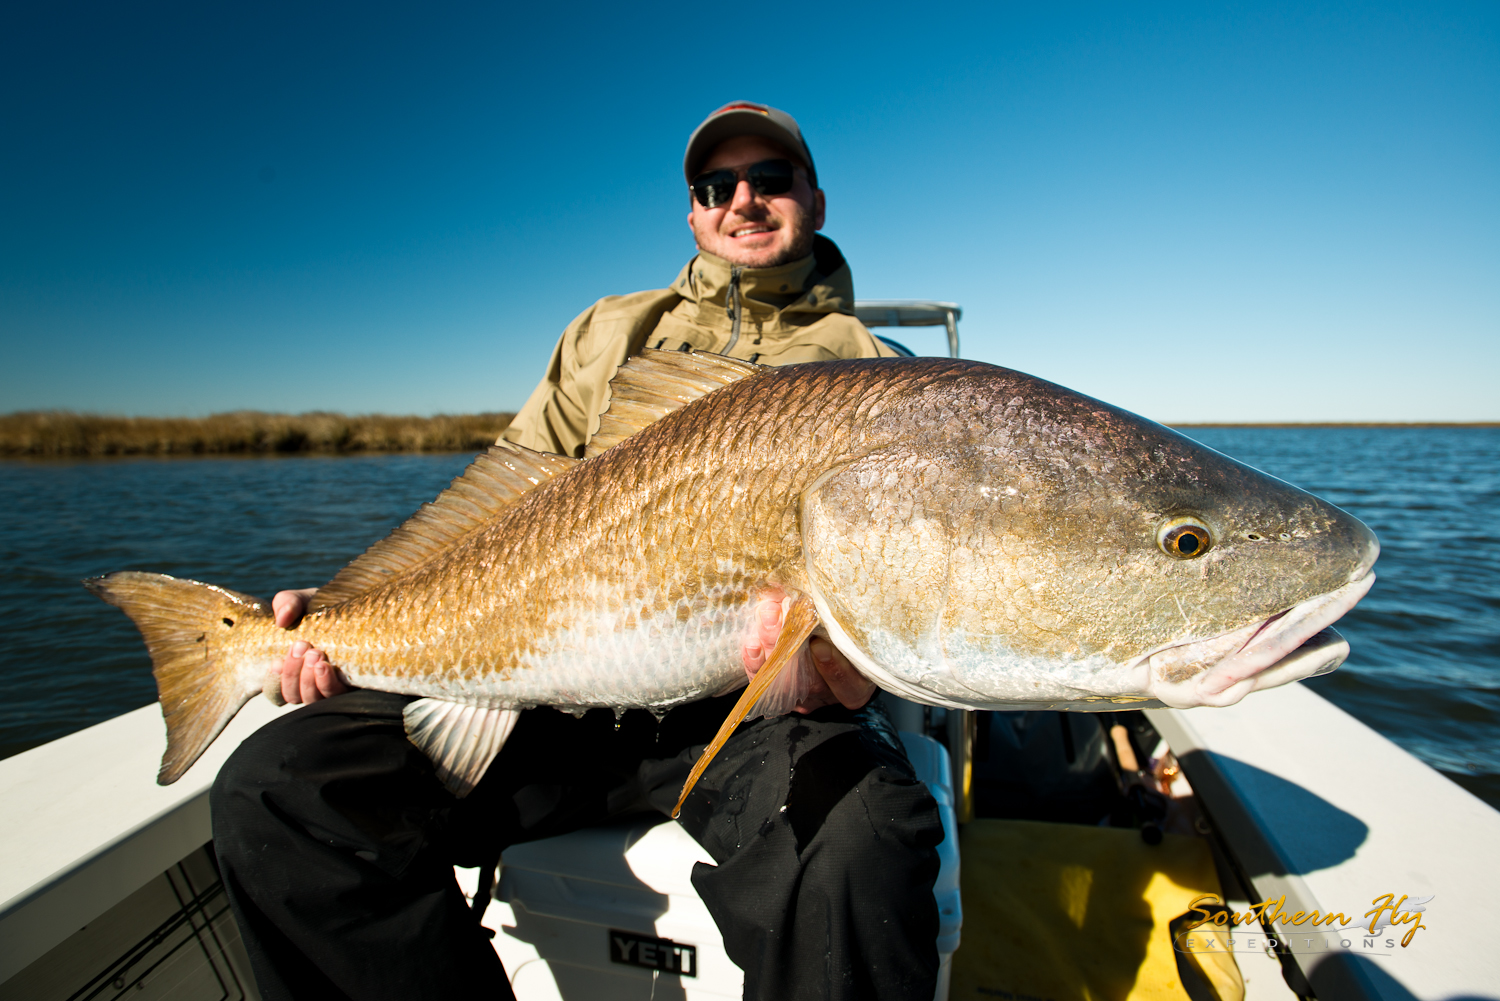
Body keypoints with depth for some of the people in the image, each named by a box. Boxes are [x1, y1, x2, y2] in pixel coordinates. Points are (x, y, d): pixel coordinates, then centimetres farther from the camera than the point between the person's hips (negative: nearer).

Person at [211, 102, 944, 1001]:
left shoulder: (870, 372, 13)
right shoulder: (612, 331, 21)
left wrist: (857, 665, -19)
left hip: (760, 705, -2)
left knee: (864, 843, -35)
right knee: (273, 786, -14)